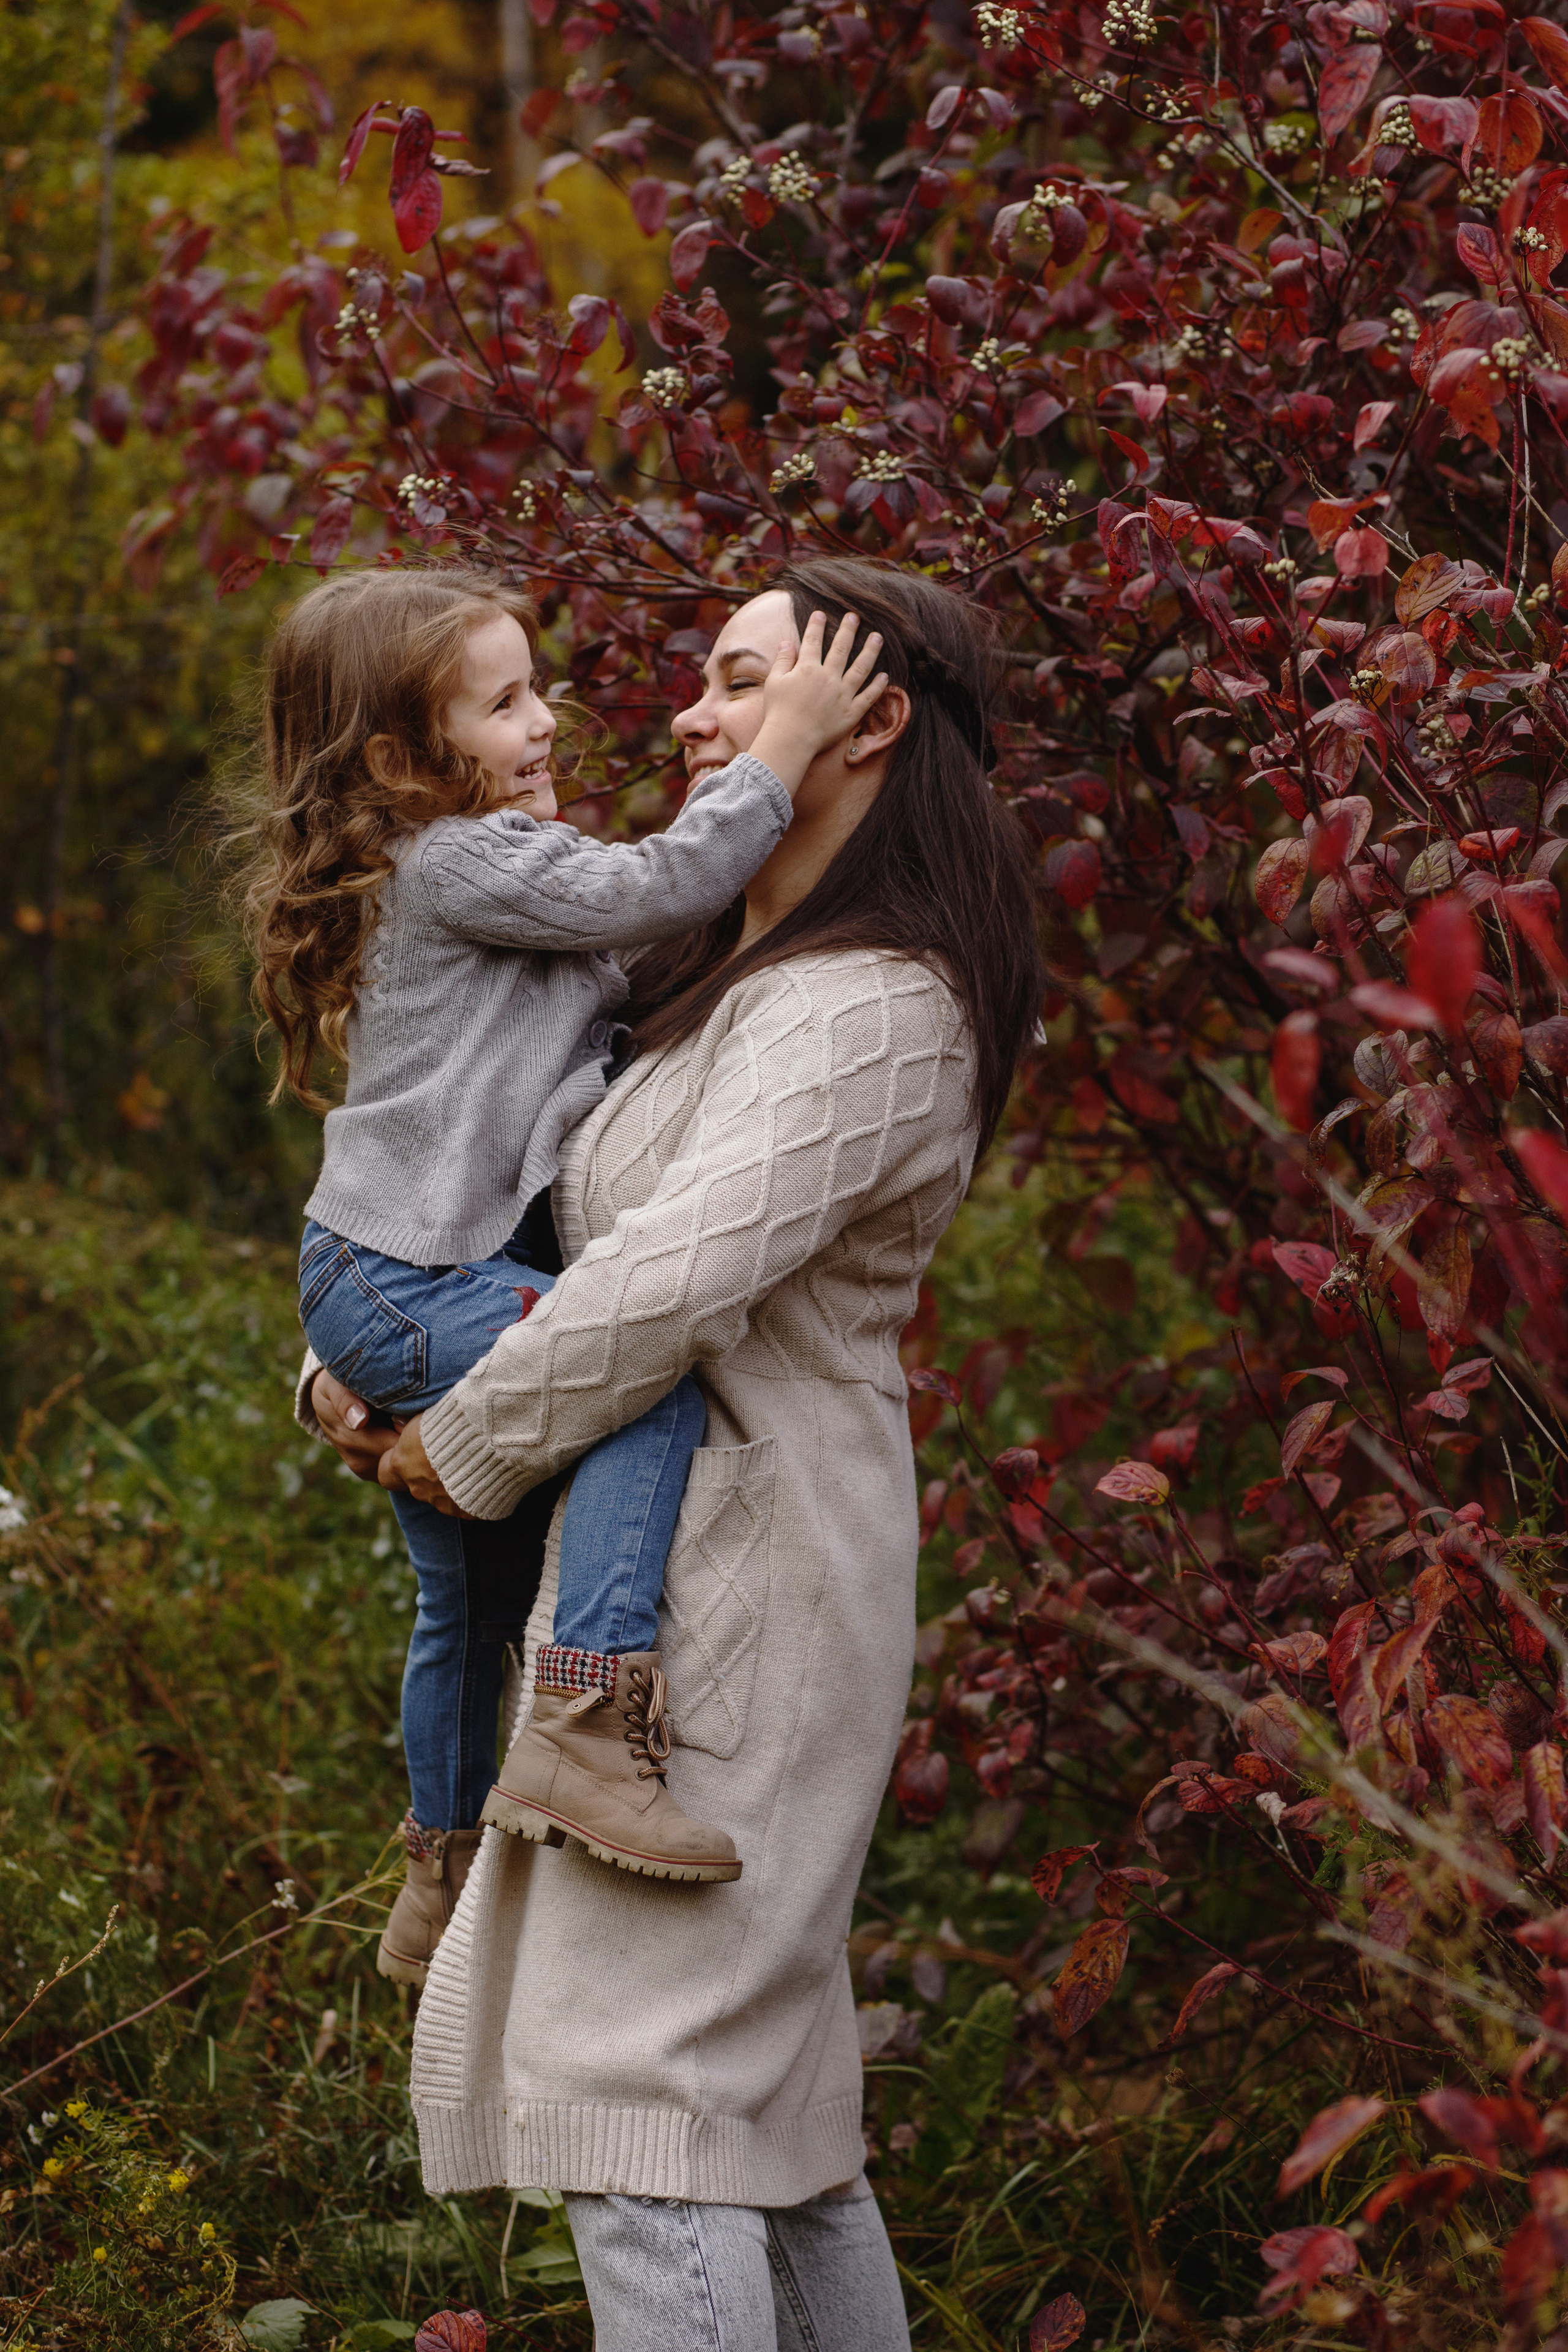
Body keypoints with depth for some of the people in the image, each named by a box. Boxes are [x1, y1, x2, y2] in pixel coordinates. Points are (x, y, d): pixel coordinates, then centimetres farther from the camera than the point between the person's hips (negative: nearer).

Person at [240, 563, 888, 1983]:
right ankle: (589, 1733, -34)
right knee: (654, 1380, -29)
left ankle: (442, 1885, 36)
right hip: (405, 1291, -11)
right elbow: (658, 890, -23)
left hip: (395, 1287, 11)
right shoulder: (462, 864, -14)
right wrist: (784, 742, -20)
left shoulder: (481, 862, 18)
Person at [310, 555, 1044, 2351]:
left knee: (642, 2077, -12)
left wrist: (459, 1447, -12)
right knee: (770, 2089, 16)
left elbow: (675, 1273, -25)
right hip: (671, 1557, 10)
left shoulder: (870, 1008, -16)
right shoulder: (732, 973, 17)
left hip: (743, 1576, -10)